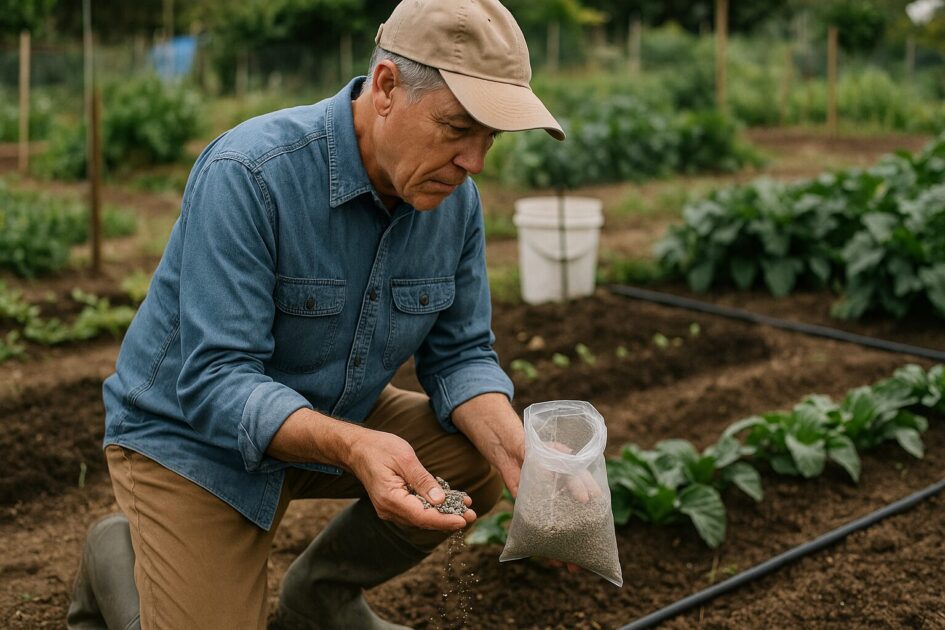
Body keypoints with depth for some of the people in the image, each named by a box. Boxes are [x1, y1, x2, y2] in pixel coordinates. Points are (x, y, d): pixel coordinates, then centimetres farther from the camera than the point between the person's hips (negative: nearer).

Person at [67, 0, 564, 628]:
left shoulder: (455, 198, -10)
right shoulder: (245, 175, -30)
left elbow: (459, 354, -4)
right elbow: (215, 381, -32)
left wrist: (511, 443, -25)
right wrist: (353, 447, -48)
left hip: (334, 419, 6)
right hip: (192, 437, -6)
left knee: (480, 459, -11)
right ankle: (115, 559, 17)